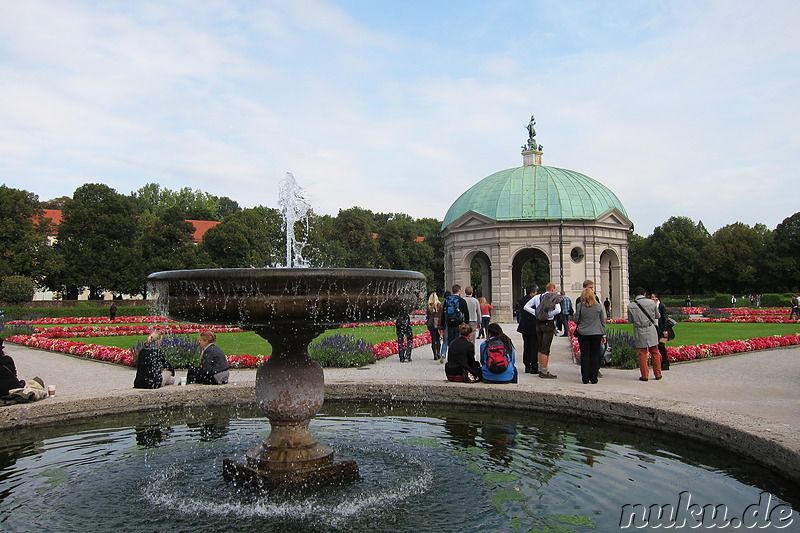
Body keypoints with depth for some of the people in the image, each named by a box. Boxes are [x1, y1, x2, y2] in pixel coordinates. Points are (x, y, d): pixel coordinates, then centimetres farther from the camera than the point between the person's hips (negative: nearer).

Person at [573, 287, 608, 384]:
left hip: (583, 334, -1)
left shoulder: (580, 306, -6)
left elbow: (575, 320, -2)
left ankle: (585, 378, 6)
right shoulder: (599, 306, -1)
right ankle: (594, 378, 8)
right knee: (595, 355, 7)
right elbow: (603, 321, 5)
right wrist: (604, 335, 12)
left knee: (584, 355, 5)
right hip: (596, 334, 1)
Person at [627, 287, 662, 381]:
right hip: (651, 331, 2)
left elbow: (630, 320, 3)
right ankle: (657, 374, 18)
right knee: (655, 352, 12)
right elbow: (657, 316, 9)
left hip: (639, 332, -1)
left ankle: (644, 375, 7)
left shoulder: (631, 306, -7)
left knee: (642, 354, 6)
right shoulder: (652, 302, -3)